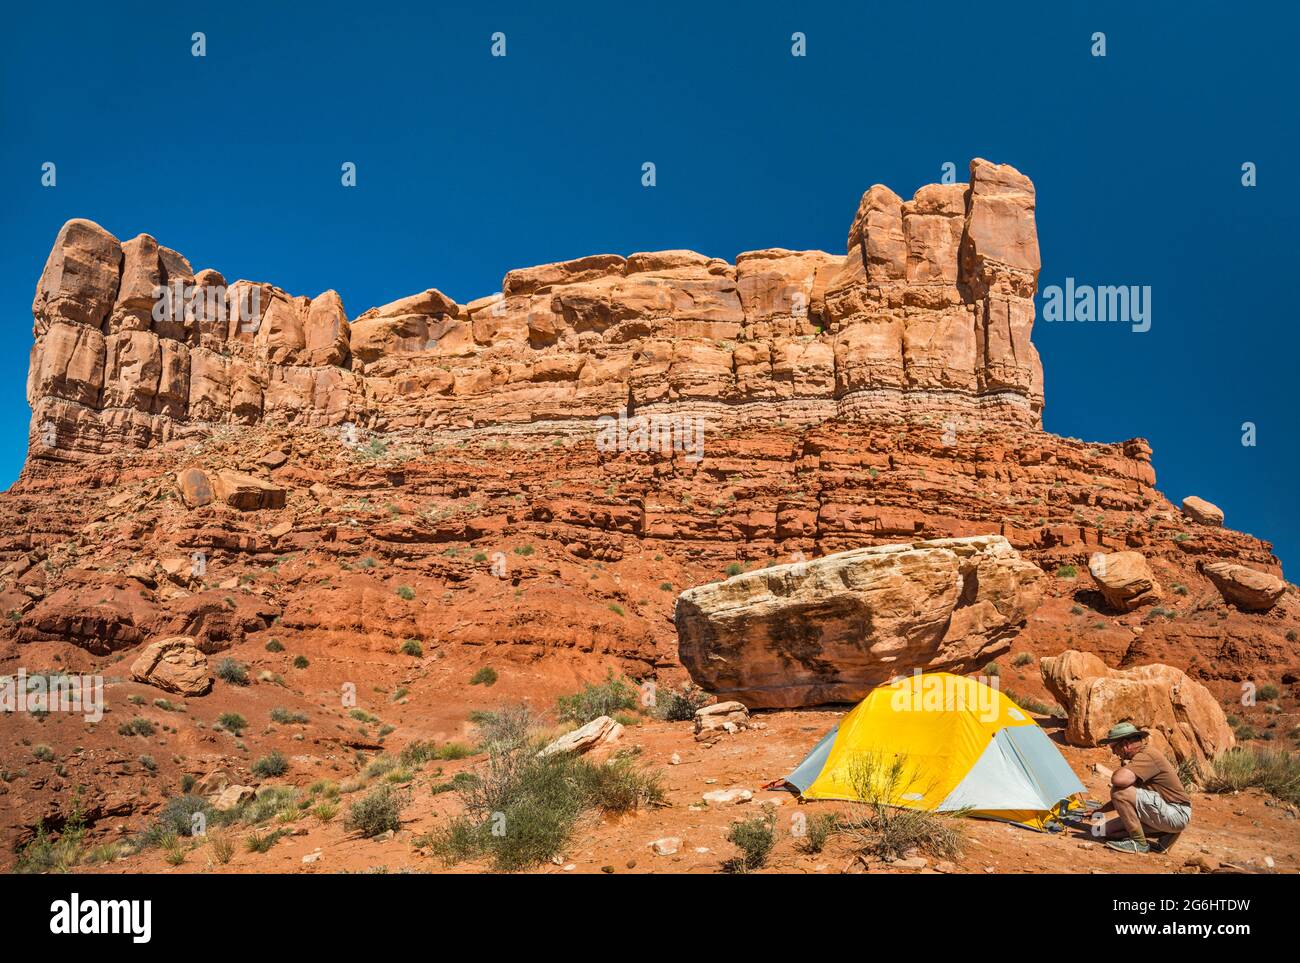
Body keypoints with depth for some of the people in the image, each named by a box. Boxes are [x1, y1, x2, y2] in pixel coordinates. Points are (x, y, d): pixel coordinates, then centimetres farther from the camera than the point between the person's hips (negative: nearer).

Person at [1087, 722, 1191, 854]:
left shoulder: (1145, 756, -19)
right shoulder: (1141, 756, 14)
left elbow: (1118, 780, -36)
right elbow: (1127, 799, 23)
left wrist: (1125, 766, -13)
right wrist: (1099, 810, 24)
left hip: (1175, 815, -10)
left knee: (1119, 791, -24)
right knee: (1110, 830, 7)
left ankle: (1139, 842, -12)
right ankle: (1164, 835, 8)